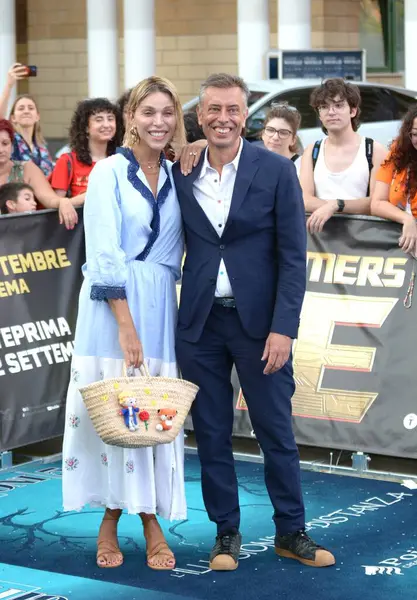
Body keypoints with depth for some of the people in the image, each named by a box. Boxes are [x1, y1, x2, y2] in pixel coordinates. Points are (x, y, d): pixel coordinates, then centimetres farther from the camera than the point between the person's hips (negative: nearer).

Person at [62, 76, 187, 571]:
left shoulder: (176, 178, 12)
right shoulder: (110, 172, -4)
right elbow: (105, 256, -12)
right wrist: (126, 324, -18)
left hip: (160, 306, 5)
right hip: (111, 305, -5)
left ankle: (116, 518, 12)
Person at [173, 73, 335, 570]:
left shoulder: (276, 171, -5)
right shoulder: (180, 173, 2)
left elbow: (293, 257, -6)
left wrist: (283, 328, -13)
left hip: (258, 321, -2)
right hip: (199, 323, 2)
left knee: (276, 431, 5)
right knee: (211, 434, 8)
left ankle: (291, 532, 18)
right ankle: (226, 531, 21)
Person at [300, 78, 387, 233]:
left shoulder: (375, 150, 4)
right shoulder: (312, 151, 12)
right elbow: (305, 200, 0)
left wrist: (336, 205, -17)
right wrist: (356, 207, -13)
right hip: (320, 230, 2)